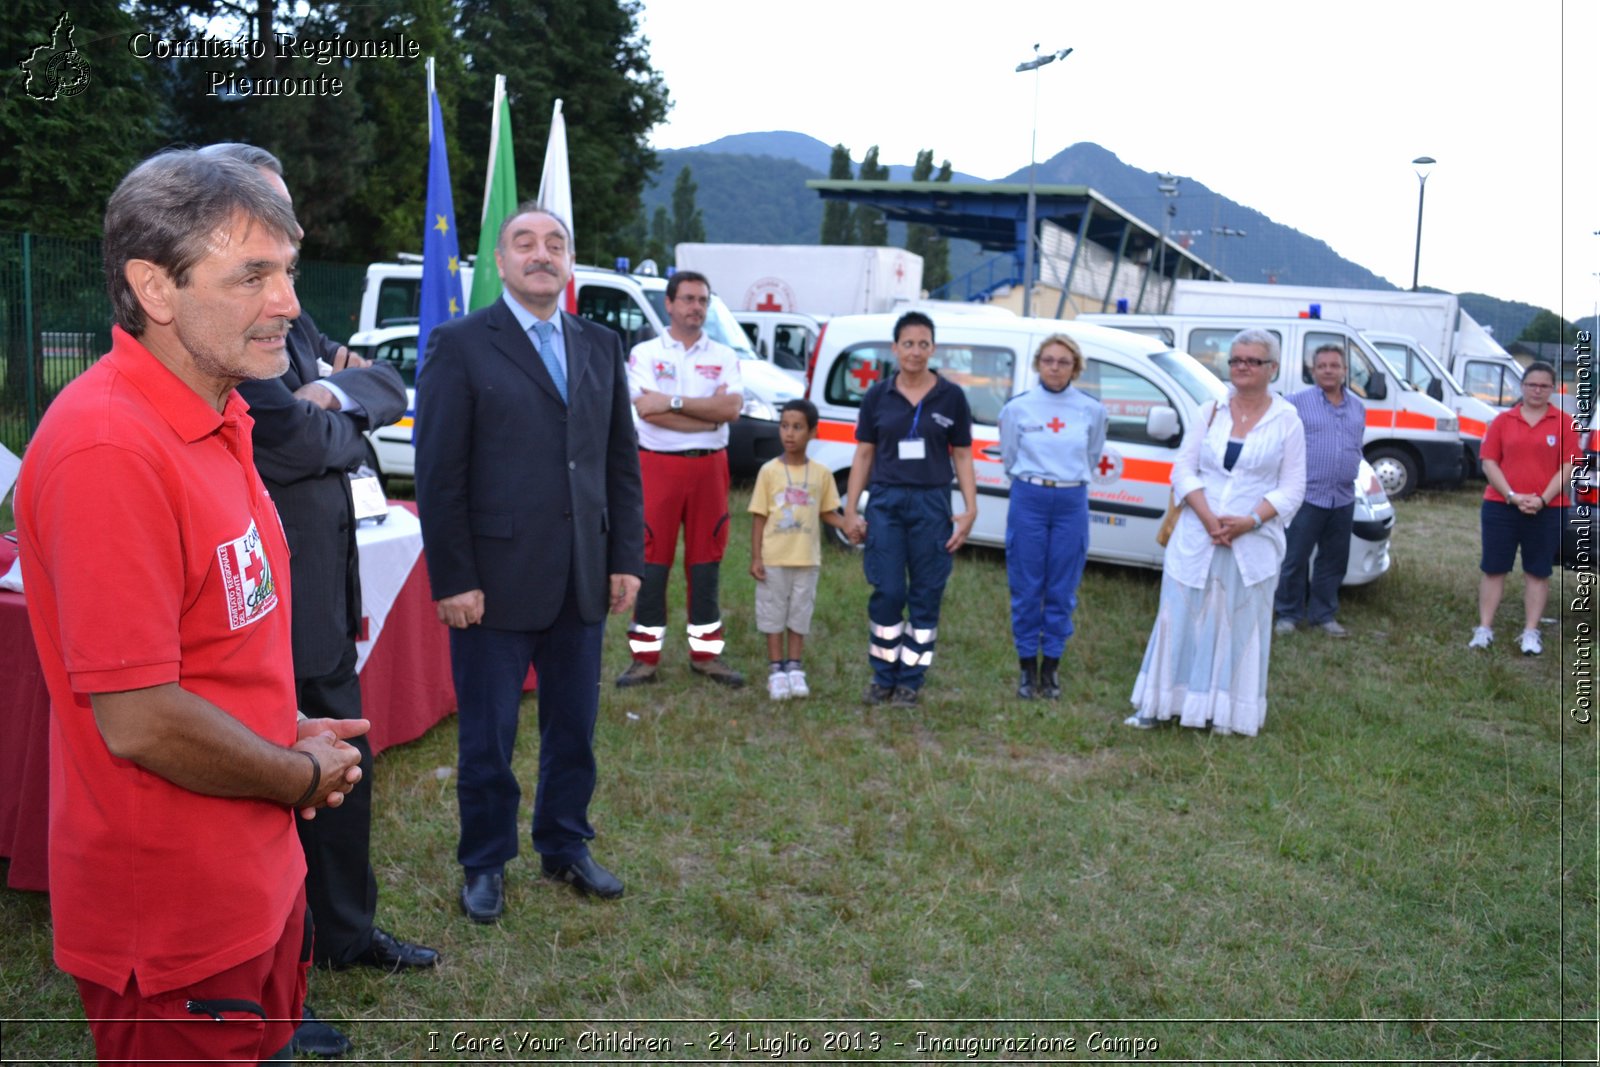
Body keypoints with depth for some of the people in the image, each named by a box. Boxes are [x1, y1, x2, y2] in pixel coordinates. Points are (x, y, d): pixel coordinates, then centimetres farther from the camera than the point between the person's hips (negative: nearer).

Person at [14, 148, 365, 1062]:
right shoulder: (109, 449, -26)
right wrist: (303, 777, -12)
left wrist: (288, 731, 4)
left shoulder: (215, 419, 6)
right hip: (176, 920, -9)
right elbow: (139, 721, -27)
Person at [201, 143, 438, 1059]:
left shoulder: (287, 317, 12)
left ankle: (347, 929, 41)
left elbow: (390, 389, 9)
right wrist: (349, 424, -5)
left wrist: (336, 393, -12)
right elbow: (290, 441, -25)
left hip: (324, 588, 9)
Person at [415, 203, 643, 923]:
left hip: (582, 582, 4)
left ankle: (565, 847, 34)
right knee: (487, 736, 9)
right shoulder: (460, 345, -4)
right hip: (495, 583, -4)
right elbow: (438, 475, -8)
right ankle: (485, 864, 28)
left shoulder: (601, 347, 10)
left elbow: (622, 461, 11)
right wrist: (453, 580, -12)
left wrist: (626, 559, 5)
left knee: (574, 728, 15)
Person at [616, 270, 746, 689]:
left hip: (710, 467, 2)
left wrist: (673, 401, -15)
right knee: (652, 560, 0)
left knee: (705, 560, 7)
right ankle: (645, 656, 7)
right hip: (658, 465, -2)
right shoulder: (645, 353, 3)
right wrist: (709, 412, -11)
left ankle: (705, 652, 16)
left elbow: (732, 407, -9)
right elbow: (646, 408, -13)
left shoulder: (725, 357, 9)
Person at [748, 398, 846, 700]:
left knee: (800, 615, 10)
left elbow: (828, 513, 8)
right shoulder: (769, 471, -4)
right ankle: (776, 670, 16)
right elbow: (759, 517, -3)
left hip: (807, 560, 2)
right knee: (773, 615, 6)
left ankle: (794, 668, 20)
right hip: (773, 560, -1)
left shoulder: (821, 474, 1)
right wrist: (755, 557, -7)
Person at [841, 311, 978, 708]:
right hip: (885, 503, 0)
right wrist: (850, 511, 3)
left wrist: (970, 510, -2)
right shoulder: (877, 396, 4)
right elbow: (863, 454, 7)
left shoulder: (952, 397, 2)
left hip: (932, 504, 0)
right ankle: (883, 676, 15)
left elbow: (962, 456, 5)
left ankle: (910, 679, 16)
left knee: (926, 597, 4)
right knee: (887, 593, -1)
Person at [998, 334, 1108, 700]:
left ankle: (1051, 665, 17)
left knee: (1062, 590, 5)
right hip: (1028, 501, -1)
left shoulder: (1092, 410, 1)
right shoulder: (1017, 408, -1)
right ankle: (1027, 666, 15)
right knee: (1026, 588, 3)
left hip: (1072, 503, 1)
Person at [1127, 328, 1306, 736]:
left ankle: (1227, 711, 17)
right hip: (1196, 536, 2)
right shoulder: (1211, 412, 7)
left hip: (1253, 543, -1)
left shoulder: (1287, 421, 1)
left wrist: (1250, 521, -17)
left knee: (1240, 626, 5)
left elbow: (1292, 489, -1)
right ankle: (1157, 703, 16)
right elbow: (1183, 469, 1)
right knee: (1181, 618, 6)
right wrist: (1208, 517, -14)